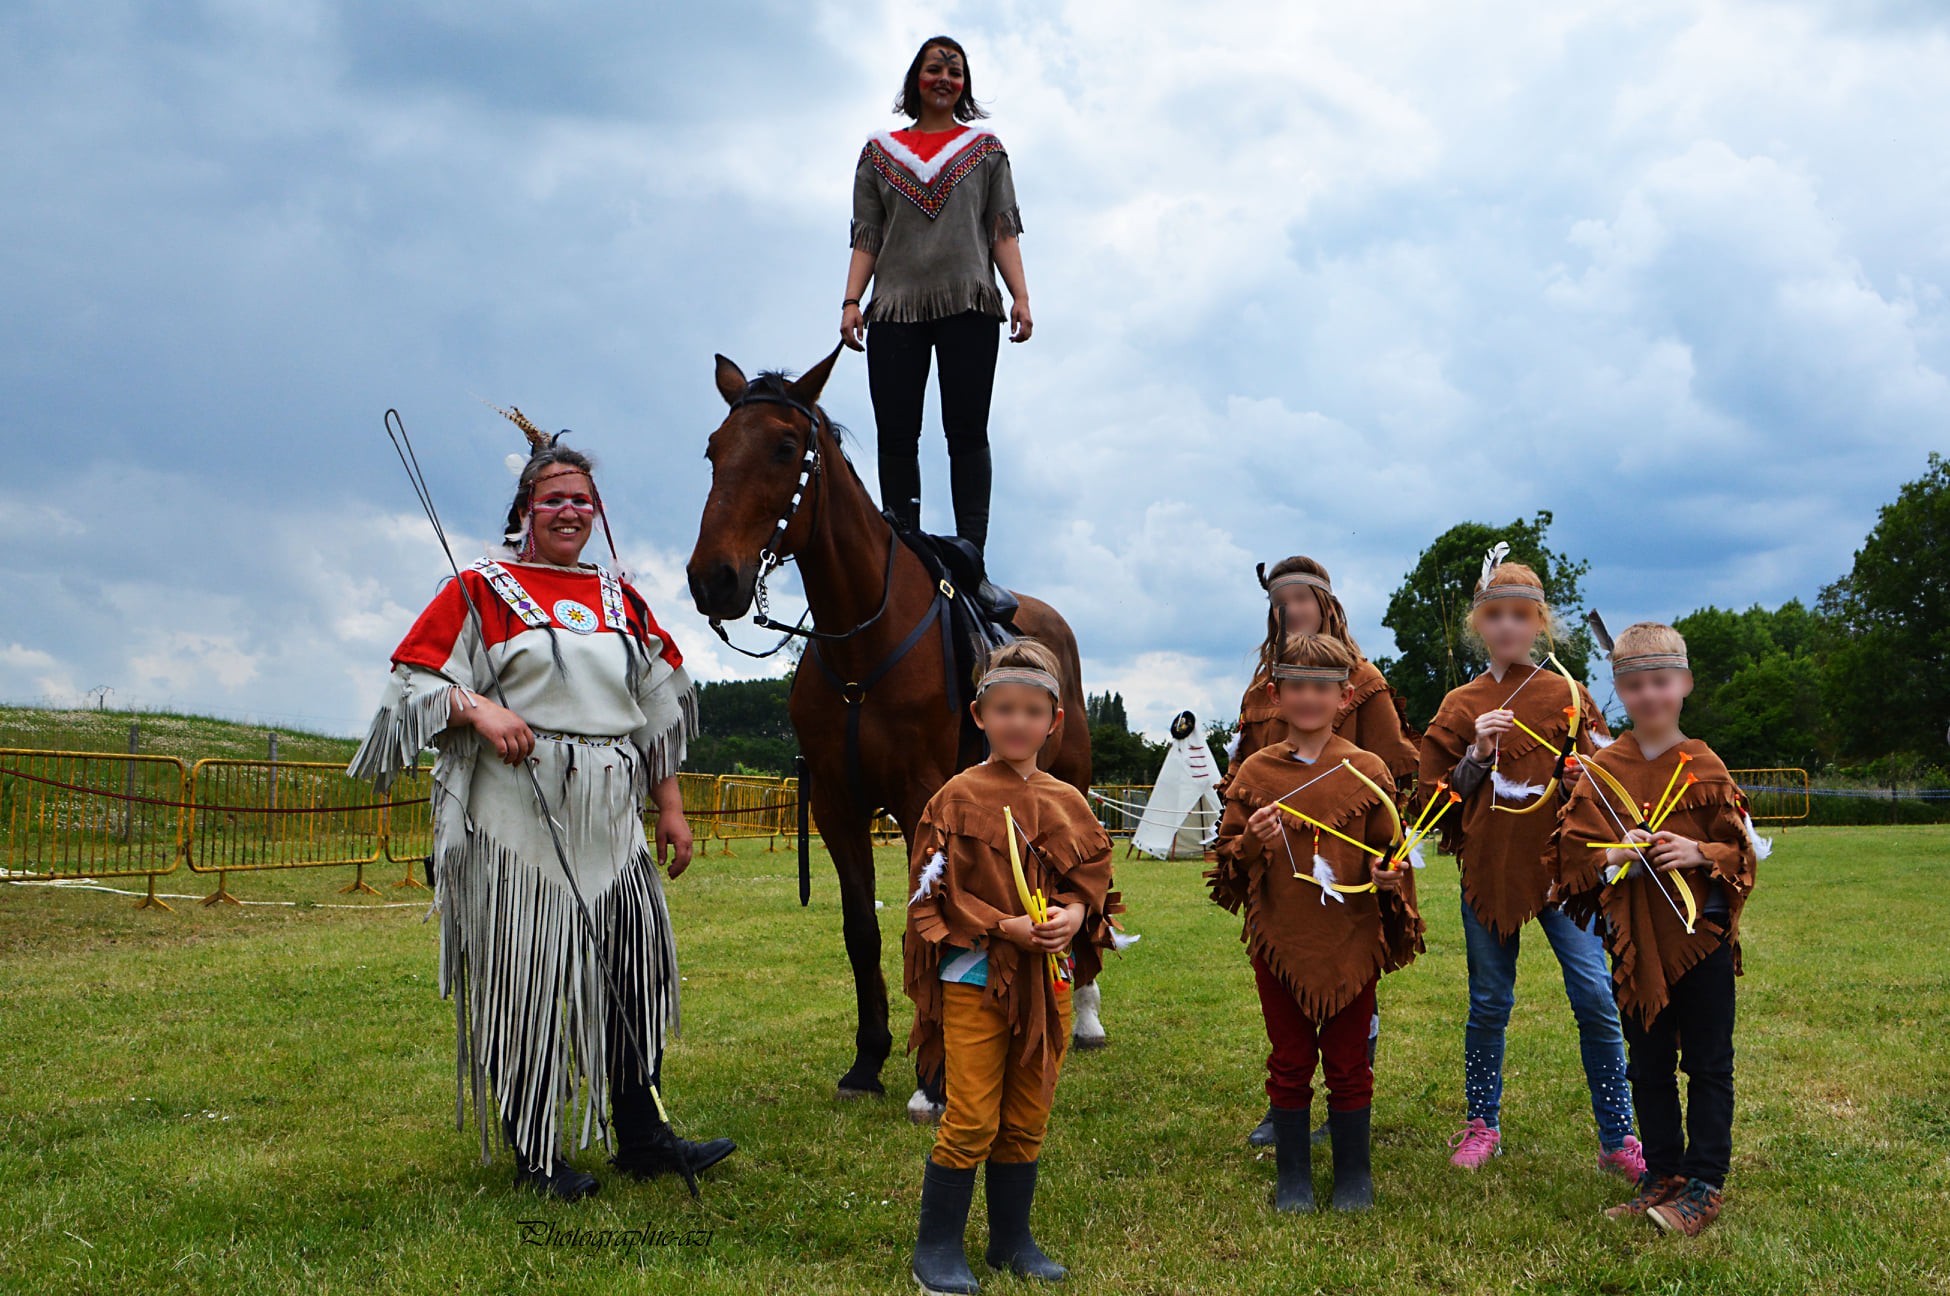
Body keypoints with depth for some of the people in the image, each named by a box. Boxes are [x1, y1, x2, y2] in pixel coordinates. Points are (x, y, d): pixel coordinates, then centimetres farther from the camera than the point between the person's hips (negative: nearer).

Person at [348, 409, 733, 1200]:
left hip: (609, 822, 5)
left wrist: (671, 807, 14)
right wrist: (479, 710, -20)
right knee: (525, 980, 0)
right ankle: (534, 1155, 13)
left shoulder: (621, 599, 15)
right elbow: (416, 683, -2)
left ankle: (642, 1138, 17)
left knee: (634, 971, 5)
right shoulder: (480, 589, 2)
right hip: (515, 819, -5)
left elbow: (658, 713, 18)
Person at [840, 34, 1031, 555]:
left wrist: (1020, 296, -5)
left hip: (968, 303, -1)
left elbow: (1003, 232, 9)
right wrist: (851, 302, -1)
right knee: (896, 435, -5)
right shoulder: (880, 152, 19)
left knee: (967, 431, -8)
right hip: (896, 307, 1)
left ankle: (971, 553, -11)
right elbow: (866, 238, 13)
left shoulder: (985, 149, 17)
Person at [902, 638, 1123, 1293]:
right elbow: (934, 894, -8)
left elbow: (1094, 875, 12)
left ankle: (1011, 1240, 29)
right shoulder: (958, 798, -6)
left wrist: (1075, 912, -9)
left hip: (1048, 982, 4)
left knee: (1027, 1122, 13)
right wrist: (1004, 926, -17)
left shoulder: (1067, 802, 6)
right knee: (971, 1120, -2)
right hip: (974, 979, -4)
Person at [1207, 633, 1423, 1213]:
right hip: (1280, 941, 1)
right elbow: (1229, 857, 5)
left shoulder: (1367, 772, 1)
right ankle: (1292, 1177, 24)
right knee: (1290, 1062, 10)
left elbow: (1391, 850, 8)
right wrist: (1252, 841, -16)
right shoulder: (1256, 771, 3)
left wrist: (1387, 875, -13)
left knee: (1348, 1062, 9)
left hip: (1351, 941, -1)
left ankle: (1353, 1176, 25)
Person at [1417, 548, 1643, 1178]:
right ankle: (1482, 1125, 25)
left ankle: (1618, 1140, 3)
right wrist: (1477, 755, -10)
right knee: (1488, 1003, 9)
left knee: (1594, 996, -8)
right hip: (1488, 866, 1)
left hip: (1561, 865, -1)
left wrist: (1585, 777, -12)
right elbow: (1433, 796, 4)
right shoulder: (1461, 706, 7)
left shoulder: (1569, 694, 6)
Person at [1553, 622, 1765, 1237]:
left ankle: (1705, 1184, 12)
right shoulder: (1600, 771, 2)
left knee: (1707, 1063, 4)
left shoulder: (1704, 768, -2)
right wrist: (1611, 856, -16)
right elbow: (1573, 853, 2)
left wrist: (1699, 853, -17)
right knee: (1648, 1065, 11)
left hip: (1702, 933, -2)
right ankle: (1662, 1173, 23)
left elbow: (1742, 848, 1)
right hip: (1634, 942, 2)